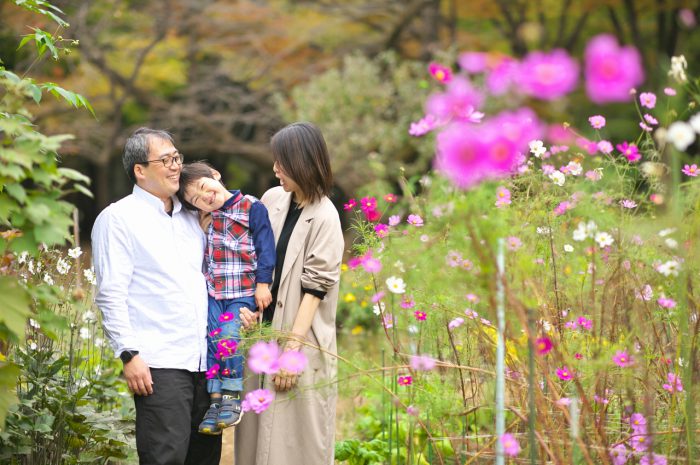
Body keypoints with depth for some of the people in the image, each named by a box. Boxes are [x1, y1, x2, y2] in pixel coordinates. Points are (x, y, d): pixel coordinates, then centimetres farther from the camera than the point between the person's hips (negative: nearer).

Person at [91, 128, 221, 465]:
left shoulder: (190, 219, 20)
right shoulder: (118, 218, -1)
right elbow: (110, 295, -7)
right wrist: (129, 355, -16)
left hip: (205, 361, 7)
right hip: (158, 365, -7)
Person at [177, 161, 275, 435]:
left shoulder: (252, 208, -6)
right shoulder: (206, 218, 10)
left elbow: (265, 246, -7)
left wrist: (263, 283, -10)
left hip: (243, 292, -5)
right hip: (213, 292, 5)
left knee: (229, 335, -21)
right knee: (210, 339, -5)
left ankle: (232, 396, -9)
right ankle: (215, 400, 2)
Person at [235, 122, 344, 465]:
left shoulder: (324, 218, -12)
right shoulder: (272, 200, 6)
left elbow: (315, 288, -13)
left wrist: (292, 349, -16)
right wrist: (244, 302, 0)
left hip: (301, 341, -6)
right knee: (258, 431, 9)